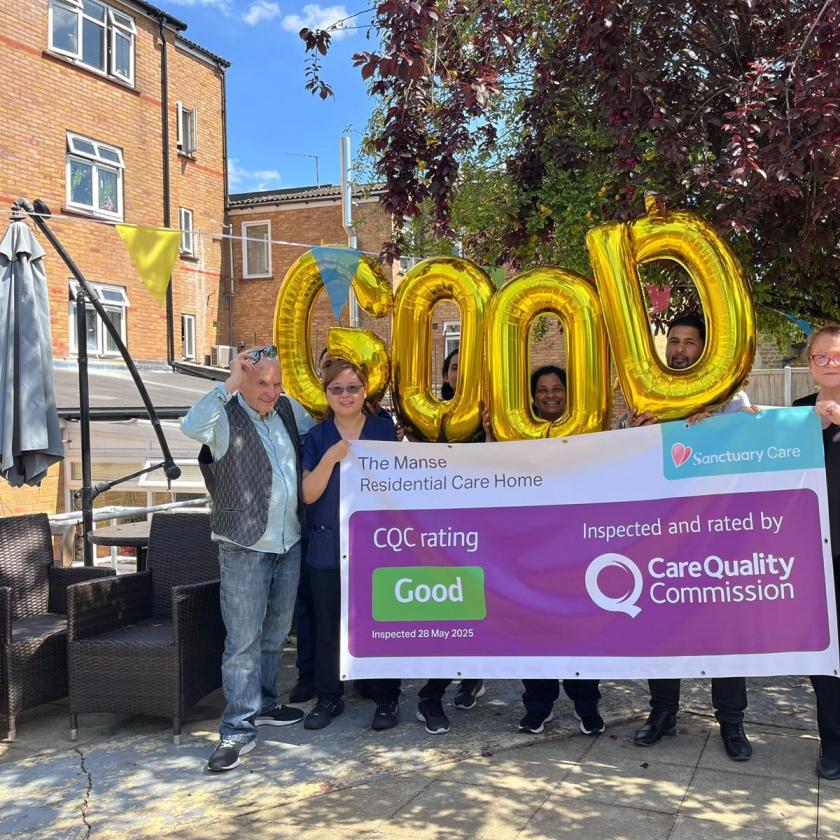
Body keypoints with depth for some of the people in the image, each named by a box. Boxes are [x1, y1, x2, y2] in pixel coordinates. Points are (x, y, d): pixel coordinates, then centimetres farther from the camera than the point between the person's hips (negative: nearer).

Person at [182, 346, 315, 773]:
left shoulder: (289, 409, 7)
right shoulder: (226, 418, -12)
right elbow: (191, 426, -34)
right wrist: (231, 383, -32)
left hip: (289, 542, 7)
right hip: (244, 546, -6)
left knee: (275, 632, 18)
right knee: (243, 638, -4)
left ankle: (262, 704, 34)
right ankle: (238, 729, 4)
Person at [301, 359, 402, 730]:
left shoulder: (384, 429, 3)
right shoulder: (318, 437, 4)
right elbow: (309, 493, -3)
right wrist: (331, 457, -17)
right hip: (328, 545, 1)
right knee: (328, 623, 8)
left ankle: (387, 697, 17)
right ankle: (329, 697, 23)